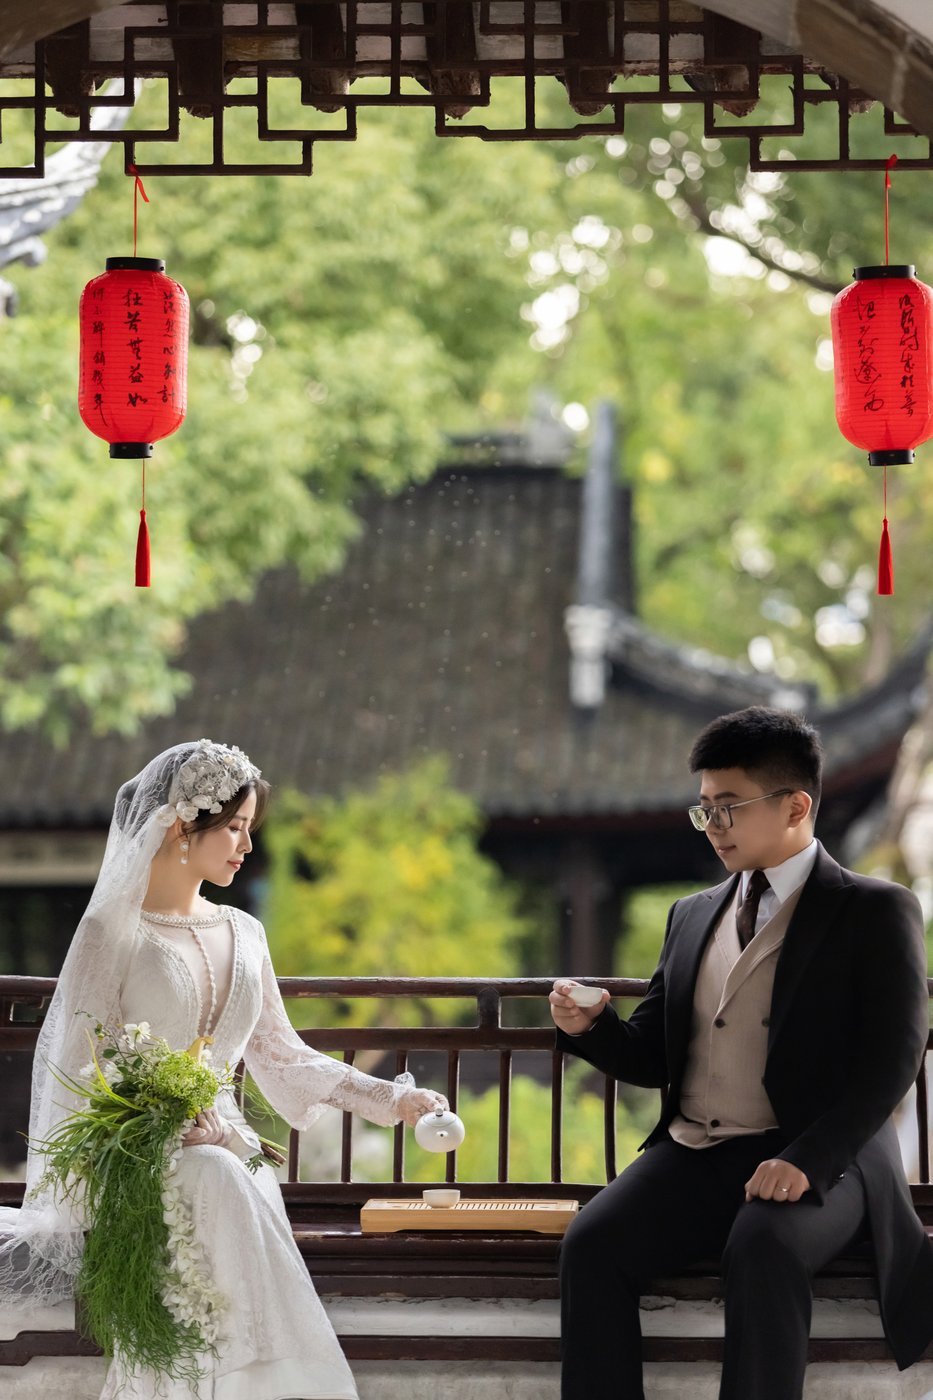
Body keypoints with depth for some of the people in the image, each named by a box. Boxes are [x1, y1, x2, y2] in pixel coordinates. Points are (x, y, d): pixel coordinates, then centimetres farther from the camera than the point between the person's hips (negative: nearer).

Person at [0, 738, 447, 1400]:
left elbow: (279, 1052, 20)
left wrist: (389, 1097, 11)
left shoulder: (242, 934, 17)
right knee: (222, 1184, -36)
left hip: (222, 1141, 4)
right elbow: (80, 1064, -4)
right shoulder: (115, 929, 0)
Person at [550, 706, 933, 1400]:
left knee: (763, 1252, -37)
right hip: (693, 1154, 5)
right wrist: (589, 1028, -2)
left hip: (818, 1160, -5)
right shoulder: (693, 915, 19)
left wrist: (808, 1159, -22)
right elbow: (652, 1056, 21)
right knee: (591, 1245, -24)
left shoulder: (876, 911, 1)